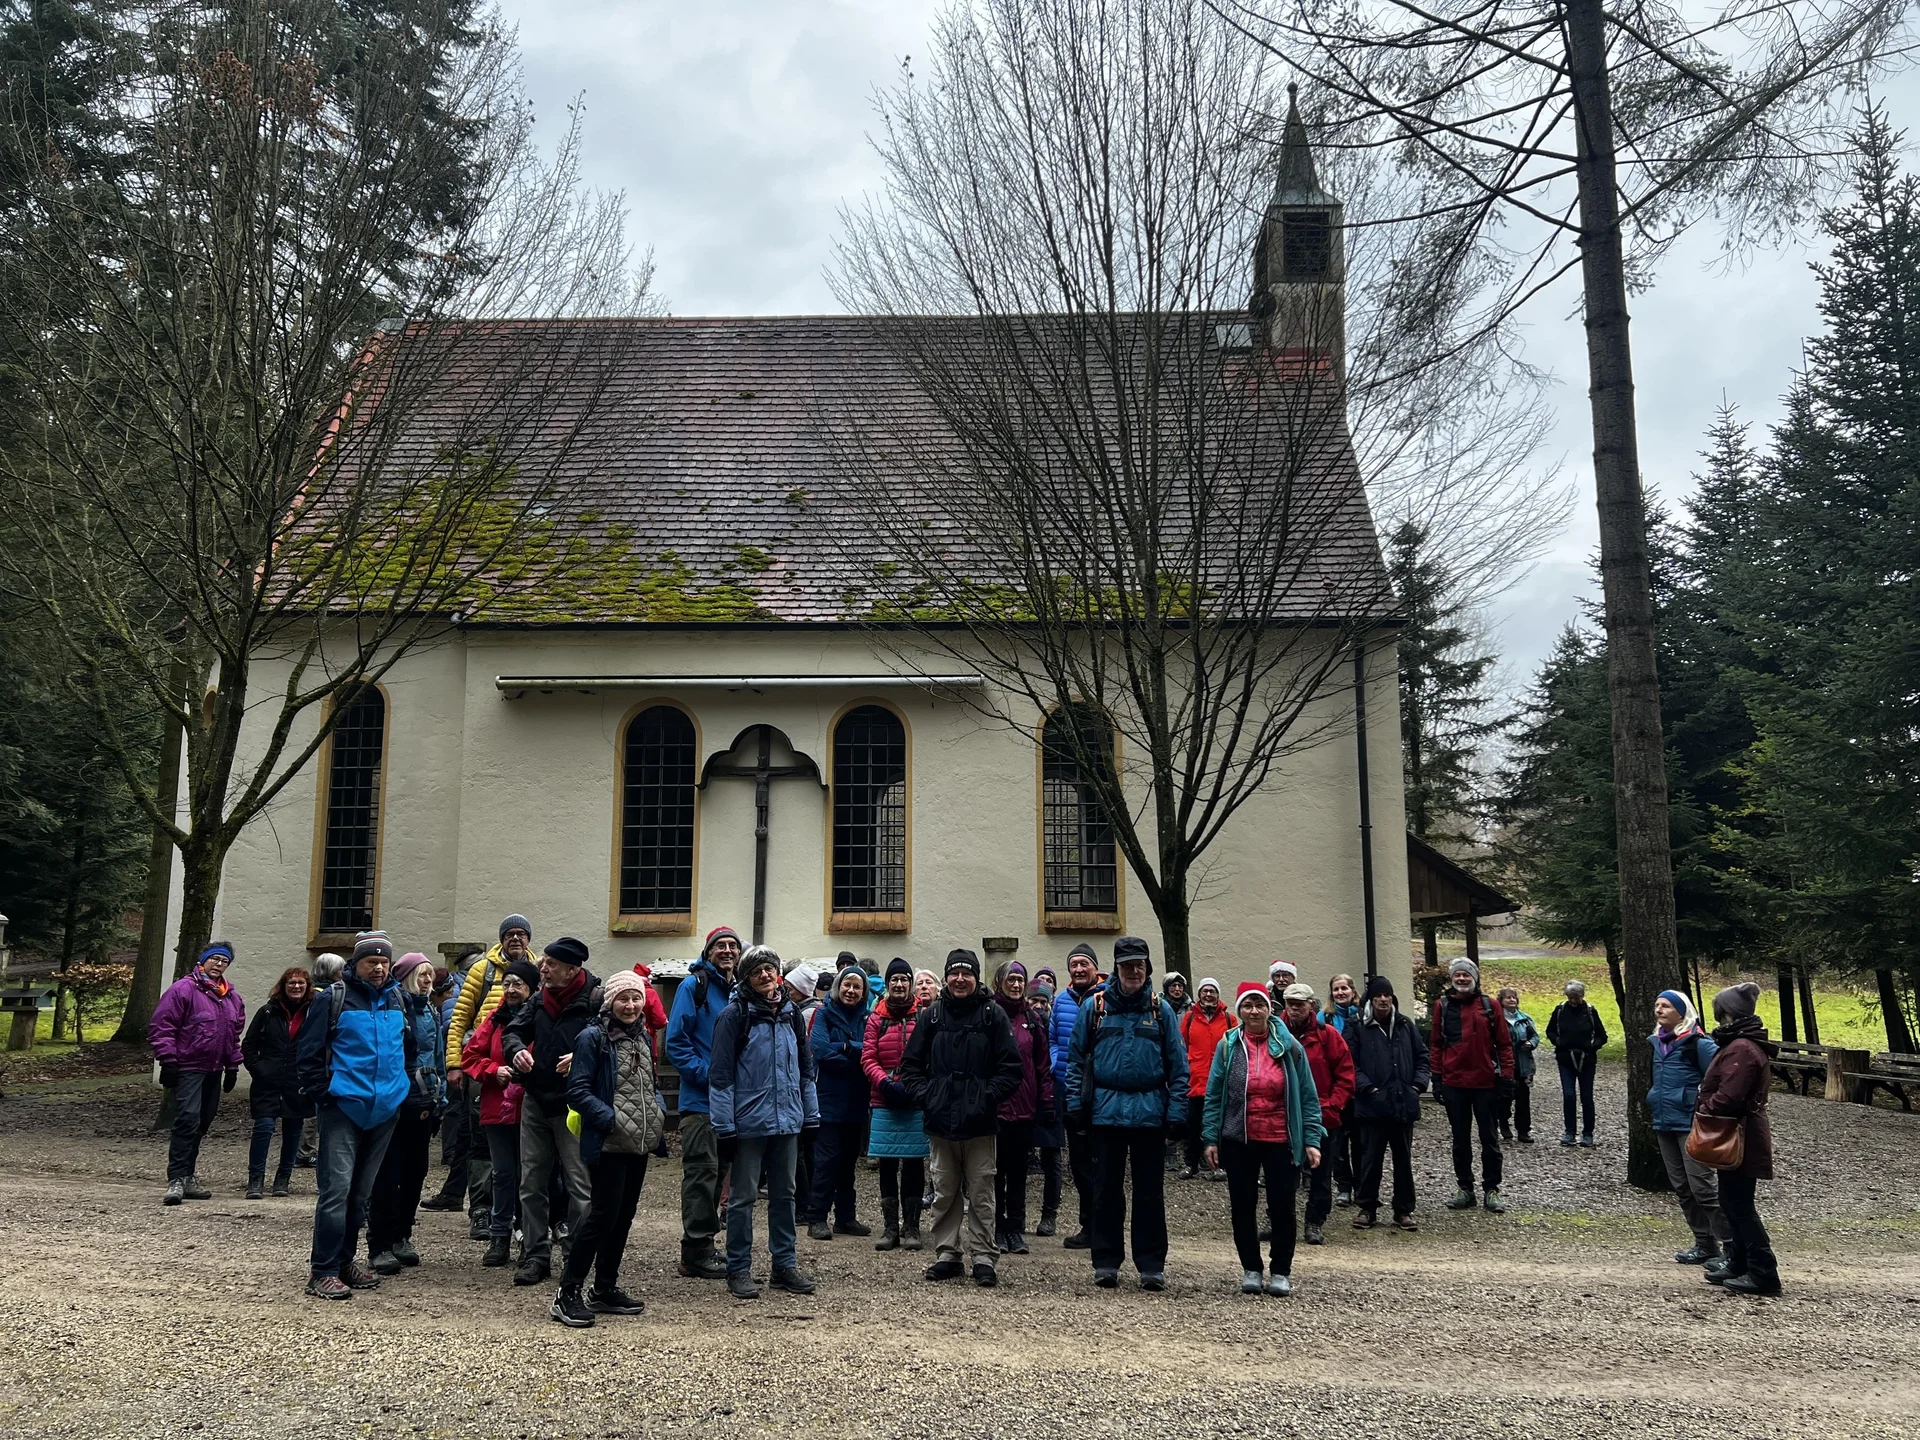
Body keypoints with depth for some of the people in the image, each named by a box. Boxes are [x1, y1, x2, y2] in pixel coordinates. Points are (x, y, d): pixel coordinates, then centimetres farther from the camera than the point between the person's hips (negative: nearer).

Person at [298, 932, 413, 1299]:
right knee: (337, 1188, -11)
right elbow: (307, 1052, -6)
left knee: (362, 1191, 13)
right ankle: (322, 1271, -6)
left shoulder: (396, 1001, 12)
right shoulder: (333, 999, -4)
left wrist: (405, 1088, 16)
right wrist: (321, 1094, -10)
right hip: (344, 1107, -5)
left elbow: (409, 1049, 24)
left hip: (384, 1110, 6)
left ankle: (345, 1259, 24)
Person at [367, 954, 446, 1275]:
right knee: (387, 1176, -4)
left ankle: (401, 1237, 24)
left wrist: (437, 1098, 16)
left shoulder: (429, 1011, 13)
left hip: (421, 1104, 7)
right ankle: (380, 1246, 3)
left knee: (414, 1173, 12)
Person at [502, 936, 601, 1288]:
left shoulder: (596, 999, -12)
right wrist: (517, 1050, -5)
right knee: (532, 1183, 11)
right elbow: (513, 1031, 17)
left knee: (580, 1184, -1)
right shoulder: (539, 998, 9)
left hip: (573, 1104, -7)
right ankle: (535, 1256, 20)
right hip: (536, 1101, 7)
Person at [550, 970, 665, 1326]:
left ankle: (605, 1290, 23)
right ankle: (567, 1294, 1)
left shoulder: (644, 1039, 13)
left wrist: (659, 1113, 6)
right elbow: (577, 1090, -14)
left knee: (623, 1216, 12)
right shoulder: (593, 1038, -10)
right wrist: (610, 1119, -21)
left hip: (639, 1144, 8)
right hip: (608, 1144, -8)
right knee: (603, 1216, -8)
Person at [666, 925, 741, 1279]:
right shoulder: (694, 986, -8)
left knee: (717, 1173, 13)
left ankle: (703, 1245, 24)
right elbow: (676, 1041, -13)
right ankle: (695, 1253, 2)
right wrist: (706, 1075, -18)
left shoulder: (738, 991, 13)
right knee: (702, 1172, -6)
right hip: (700, 1100, -7)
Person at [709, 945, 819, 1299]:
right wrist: (724, 1127, -14)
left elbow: (806, 1068, 15)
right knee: (743, 1197, 3)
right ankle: (738, 1270, 13)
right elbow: (721, 1075, -10)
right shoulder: (735, 1015, -8)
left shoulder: (791, 1013, 9)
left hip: (787, 1122, 5)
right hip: (748, 1121, -5)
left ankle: (785, 1264, 22)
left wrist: (811, 1117, 11)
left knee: (784, 1194, 13)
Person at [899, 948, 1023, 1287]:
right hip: (941, 1121, 3)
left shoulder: (993, 1015, 0)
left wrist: (988, 1098, -12)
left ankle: (984, 1258, 10)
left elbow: (1010, 1068, -2)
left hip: (979, 1123, -2)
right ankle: (947, 1255, 20)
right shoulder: (931, 1015, 7)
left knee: (981, 1195, 3)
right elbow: (910, 1064, 10)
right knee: (944, 1193, 10)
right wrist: (924, 1095, -4)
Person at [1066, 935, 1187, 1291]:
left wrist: (1176, 1111, -3)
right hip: (1105, 1111, 0)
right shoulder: (1095, 1007, 3)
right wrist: (1075, 1102, -3)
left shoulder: (1161, 1010, 4)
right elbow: (1076, 1058, 6)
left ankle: (1151, 1265, 14)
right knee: (1106, 1191, 7)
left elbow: (1177, 1064, 4)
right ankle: (1106, 1262, 16)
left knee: (1150, 1192, 6)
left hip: (1149, 1112, 0)